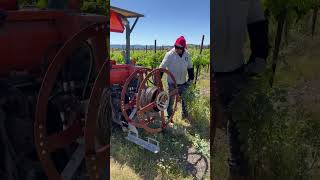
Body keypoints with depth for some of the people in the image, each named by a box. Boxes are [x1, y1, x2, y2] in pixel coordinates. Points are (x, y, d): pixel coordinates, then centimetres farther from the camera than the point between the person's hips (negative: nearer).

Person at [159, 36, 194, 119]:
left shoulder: (187, 54, -3)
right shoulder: (170, 54, -16)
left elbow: (190, 67, 11)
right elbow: (162, 67, -15)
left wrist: (191, 78, 8)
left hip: (183, 82, 4)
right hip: (172, 82, -4)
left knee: (184, 98, 17)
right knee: (171, 100, 7)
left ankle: (185, 114, 36)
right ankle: (169, 117, 23)